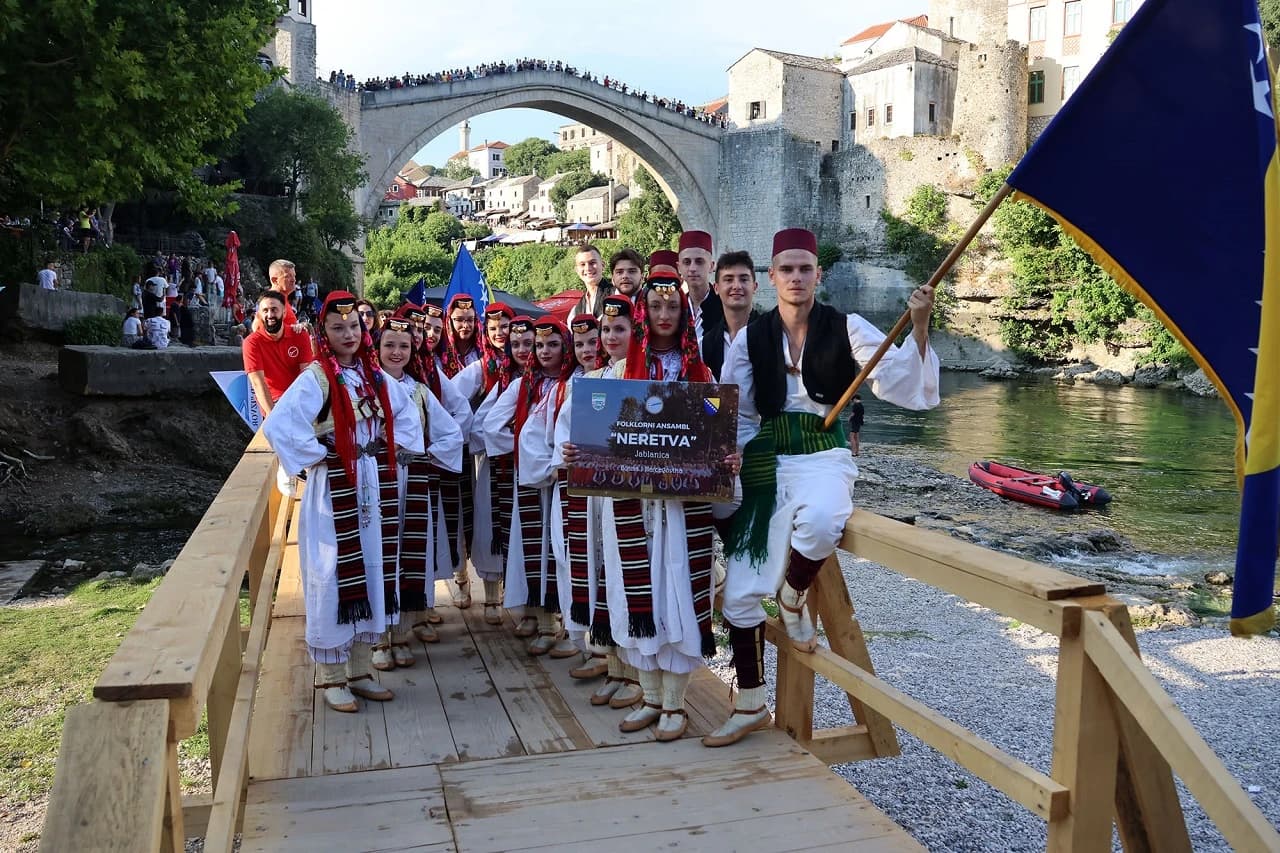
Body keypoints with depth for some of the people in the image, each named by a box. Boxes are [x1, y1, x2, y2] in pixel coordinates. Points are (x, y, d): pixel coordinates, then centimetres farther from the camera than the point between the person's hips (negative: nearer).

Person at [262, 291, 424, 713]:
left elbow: (406, 414, 24)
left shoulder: (376, 375, 9)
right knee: (335, 576, -1)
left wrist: (392, 445, 10)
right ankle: (331, 677, 11)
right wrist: (314, 454, -15)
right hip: (336, 489, -6)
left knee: (373, 572, 10)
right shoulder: (315, 378, -10)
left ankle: (360, 670, 22)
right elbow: (277, 425, -21)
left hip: (376, 487, 6)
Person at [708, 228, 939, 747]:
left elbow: (901, 383, -9)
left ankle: (793, 594, -3)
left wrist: (919, 328, -22)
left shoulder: (845, 329, -1)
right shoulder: (751, 338, 6)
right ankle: (750, 705, 22)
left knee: (819, 522, -40)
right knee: (740, 589, 0)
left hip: (822, 455, -3)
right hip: (765, 460, 3)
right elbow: (733, 412, 10)